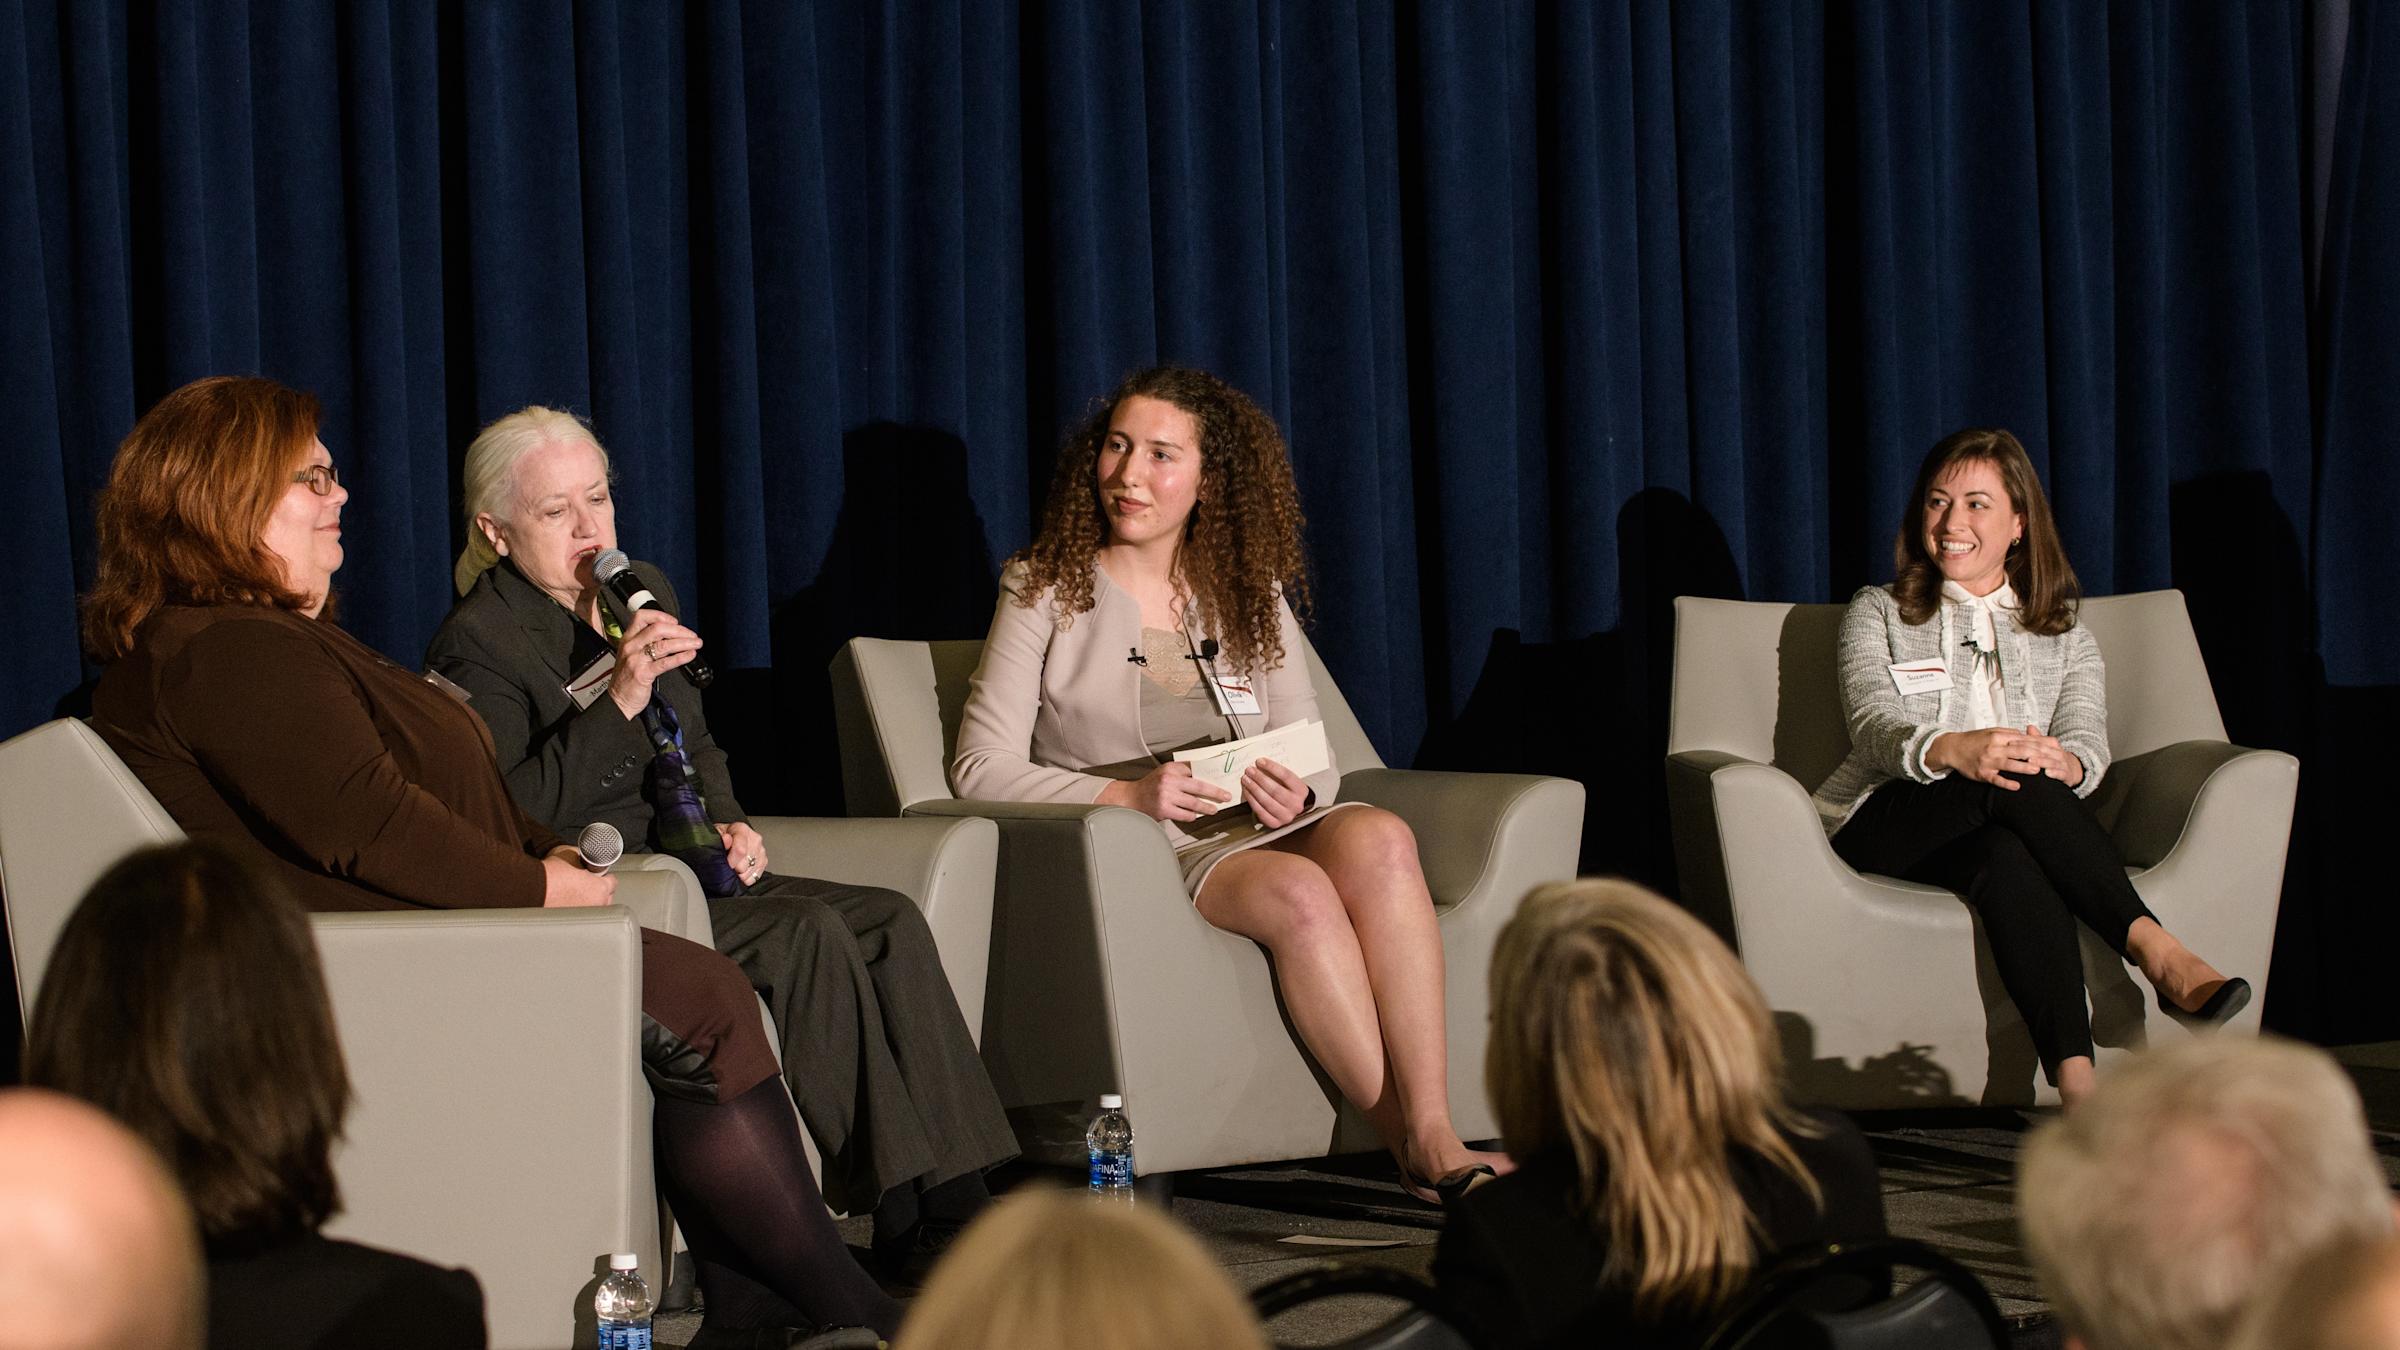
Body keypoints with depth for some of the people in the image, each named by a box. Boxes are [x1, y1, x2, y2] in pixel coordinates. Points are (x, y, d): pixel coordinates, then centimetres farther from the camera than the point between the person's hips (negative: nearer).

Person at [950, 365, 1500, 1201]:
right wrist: (1128, 794, -17)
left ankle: (1433, 1137, -39)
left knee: (1377, 837, -31)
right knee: (1298, 893, -34)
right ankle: (1413, 1151, -31)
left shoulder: (1251, 597, 16)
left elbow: (1314, 759, 14)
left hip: (1260, 829, 4)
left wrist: (1295, 793, -12)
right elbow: (983, 768, -3)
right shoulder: (1047, 591, 5)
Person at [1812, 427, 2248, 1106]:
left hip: (1998, 829, 1)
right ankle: (2155, 950, -49)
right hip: (1885, 824, -1)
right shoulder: (1877, 614, 18)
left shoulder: (2066, 638, 24)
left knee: (2010, 858, -40)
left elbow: (2088, 742, 3)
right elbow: (1875, 727, -3)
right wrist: (1952, 750, -28)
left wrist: (2064, 763, -26)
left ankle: (2076, 1080, -59)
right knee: (2015, 781, -36)